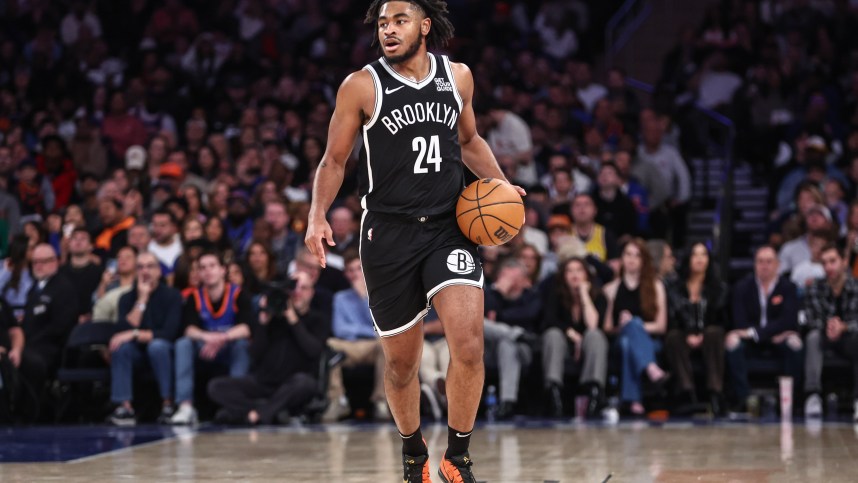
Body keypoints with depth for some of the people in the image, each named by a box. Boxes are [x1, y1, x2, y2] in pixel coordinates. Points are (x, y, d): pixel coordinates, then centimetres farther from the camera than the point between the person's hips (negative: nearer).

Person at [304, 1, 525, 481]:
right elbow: (334, 161, 3)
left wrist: (501, 184, 8)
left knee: (469, 345, -17)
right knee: (402, 360, 9)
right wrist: (318, 216, -12)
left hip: (450, 227, 1)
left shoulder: (458, 77, 5)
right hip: (389, 234, -1)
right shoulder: (362, 86, -3)